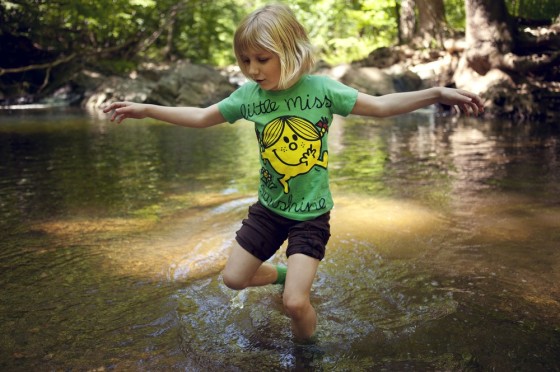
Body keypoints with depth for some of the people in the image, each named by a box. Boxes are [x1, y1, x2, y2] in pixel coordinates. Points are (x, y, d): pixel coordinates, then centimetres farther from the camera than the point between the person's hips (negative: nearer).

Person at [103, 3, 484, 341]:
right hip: (269, 207, 4)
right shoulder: (248, 95, -9)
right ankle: (282, 273, 42)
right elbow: (199, 117, 4)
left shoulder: (321, 88, -16)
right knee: (234, 278, 12)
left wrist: (438, 93, -22)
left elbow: (381, 106, -13)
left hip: (311, 213, -4)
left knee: (295, 301, -12)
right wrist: (145, 109, 1)